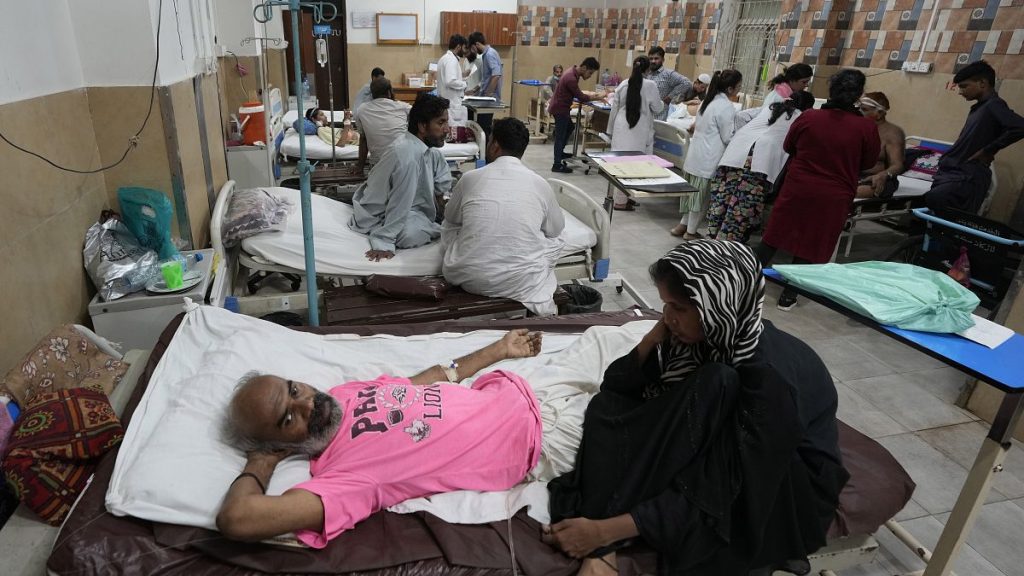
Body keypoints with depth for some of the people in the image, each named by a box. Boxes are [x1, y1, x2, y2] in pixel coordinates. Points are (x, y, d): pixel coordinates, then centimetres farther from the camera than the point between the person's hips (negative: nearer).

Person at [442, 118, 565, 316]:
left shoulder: (470, 178, 1)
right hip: (520, 283, 0)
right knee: (554, 241, 26)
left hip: (467, 277, 1)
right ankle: (543, 302, 30)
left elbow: (451, 218, 21)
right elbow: (556, 228, 18)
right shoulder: (540, 183, 0)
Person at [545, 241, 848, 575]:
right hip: (716, 452, 6)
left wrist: (605, 530, -33)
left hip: (785, 491, -5)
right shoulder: (707, 337, -14)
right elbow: (617, 387, -8)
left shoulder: (771, 377, -32)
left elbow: (720, 490, -32)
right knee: (608, 408, -15)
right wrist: (655, 337, -26)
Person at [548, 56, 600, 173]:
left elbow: (577, 93, 14)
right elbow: (581, 98, -22)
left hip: (561, 107, 10)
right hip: (560, 109, -10)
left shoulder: (573, 73, 4)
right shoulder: (571, 78, -27)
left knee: (570, 128, 24)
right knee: (560, 136, -3)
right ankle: (557, 165, 4)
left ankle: (560, 152, 36)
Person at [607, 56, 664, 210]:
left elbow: (614, 108, 7)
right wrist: (663, 103, 21)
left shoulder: (623, 84, 3)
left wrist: (611, 129, 17)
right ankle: (621, 201, 2)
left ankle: (625, 196, 20)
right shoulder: (650, 85, -9)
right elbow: (657, 108, -1)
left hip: (622, 128, 4)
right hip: (639, 130, -4)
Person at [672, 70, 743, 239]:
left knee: (693, 191, 17)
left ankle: (683, 225, 24)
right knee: (701, 195, 4)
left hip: (695, 154, 8)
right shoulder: (726, 106, -15)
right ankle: (691, 231, 14)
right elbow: (728, 137, -13)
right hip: (708, 160, -8)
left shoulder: (708, 101, 11)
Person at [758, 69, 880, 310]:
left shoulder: (808, 117, -8)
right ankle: (789, 295, 16)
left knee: (777, 234, 13)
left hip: (797, 188, 1)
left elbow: (788, 147, 8)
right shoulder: (866, 127, -10)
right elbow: (868, 162, 5)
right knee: (811, 244, 9)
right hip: (834, 197, 0)